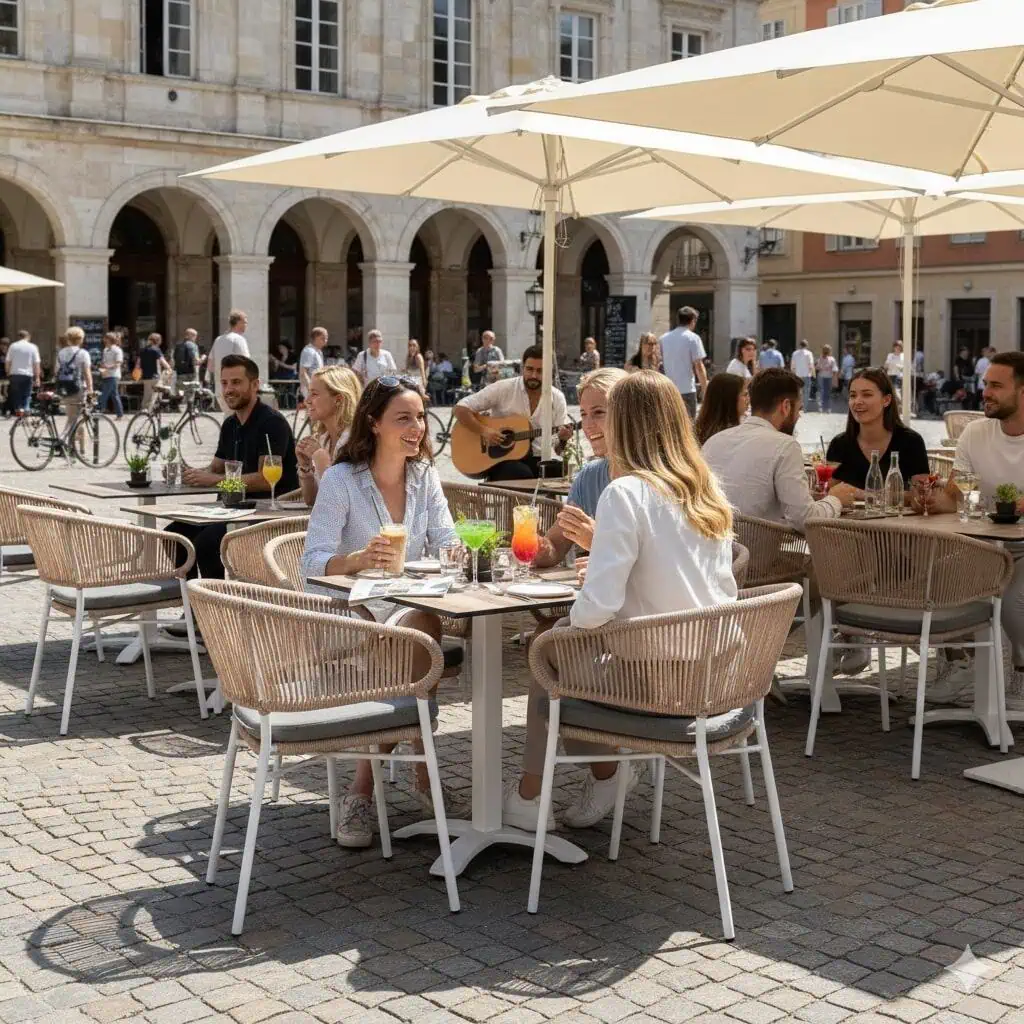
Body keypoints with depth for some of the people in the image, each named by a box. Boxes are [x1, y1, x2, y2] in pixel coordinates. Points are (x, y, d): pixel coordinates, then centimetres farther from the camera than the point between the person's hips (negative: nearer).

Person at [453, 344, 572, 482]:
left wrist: (563, 438, -17)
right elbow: (461, 409, -5)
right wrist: (484, 431, -18)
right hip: (501, 459, -3)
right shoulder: (503, 389, -4)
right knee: (523, 475, -36)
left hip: (538, 459, 3)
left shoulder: (557, 398, 5)